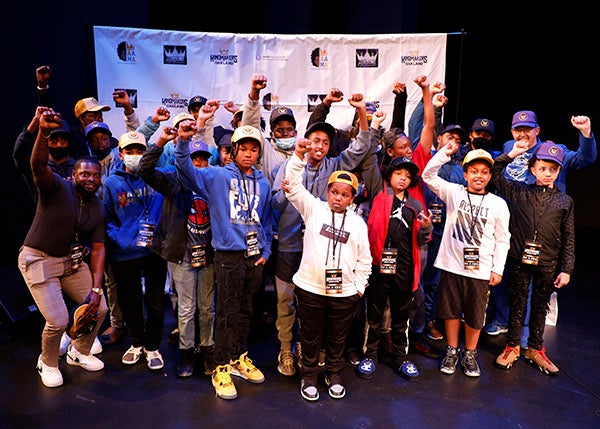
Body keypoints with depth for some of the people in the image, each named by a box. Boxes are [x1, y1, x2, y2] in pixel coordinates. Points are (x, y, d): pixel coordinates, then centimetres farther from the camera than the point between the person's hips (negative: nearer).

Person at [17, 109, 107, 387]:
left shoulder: (98, 209, -1)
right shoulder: (57, 187, -16)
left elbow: (98, 249, -2)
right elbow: (39, 166, -38)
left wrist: (96, 288, -8)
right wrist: (43, 132, -57)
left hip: (72, 260, 6)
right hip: (38, 260, -6)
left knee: (99, 308, 4)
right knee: (58, 321, -9)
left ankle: (79, 352, 32)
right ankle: (47, 364, 23)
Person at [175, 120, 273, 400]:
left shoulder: (263, 183, 10)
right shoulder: (217, 177, -3)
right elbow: (186, 169, -19)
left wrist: (265, 251, 9)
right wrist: (184, 139, -35)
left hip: (254, 257, 5)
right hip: (228, 255, -5)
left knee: (245, 311, 17)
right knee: (227, 314, 1)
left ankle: (239, 358, 35)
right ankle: (221, 369, 18)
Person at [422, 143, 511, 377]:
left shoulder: (498, 204, 2)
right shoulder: (454, 192, 1)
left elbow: (502, 239, 5)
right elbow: (428, 175, -6)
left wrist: (498, 269, 1)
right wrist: (444, 154, -17)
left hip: (480, 269, 0)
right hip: (451, 264, 0)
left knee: (475, 315, 11)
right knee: (451, 310, 12)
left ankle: (470, 354, 31)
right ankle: (452, 351, 31)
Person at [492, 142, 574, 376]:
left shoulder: (565, 202, 3)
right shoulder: (519, 192, 0)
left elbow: (568, 240, 4)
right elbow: (495, 173, -2)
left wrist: (566, 269, -1)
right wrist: (512, 154, -7)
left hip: (547, 265, 1)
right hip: (520, 260, -1)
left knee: (540, 308, 14)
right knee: (517, 305, 10)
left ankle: (535, 350, 31)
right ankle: (512, 347, 25)